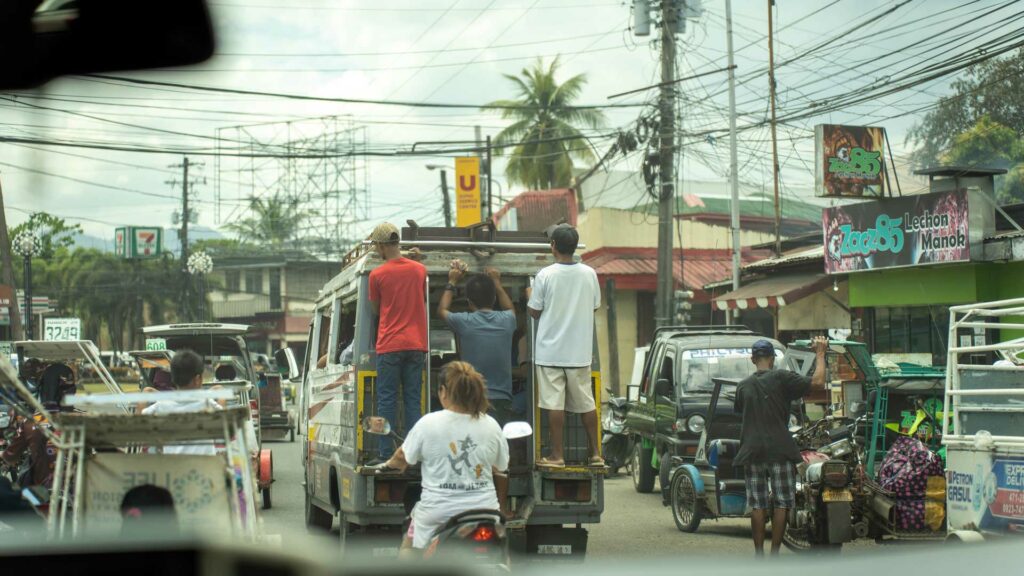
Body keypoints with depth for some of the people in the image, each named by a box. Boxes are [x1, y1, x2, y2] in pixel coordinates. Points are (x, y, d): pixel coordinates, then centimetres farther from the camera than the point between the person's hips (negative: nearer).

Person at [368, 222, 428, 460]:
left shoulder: (377, 274, -5)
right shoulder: (420, 269, 5)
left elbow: (375, 309, 7)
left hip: (389, 345, -3)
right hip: (416, 344, 3)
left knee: (387, 399, 0)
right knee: (413, 399, 6)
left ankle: (387, 454, -3)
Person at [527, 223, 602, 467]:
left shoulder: (545, 275, -11)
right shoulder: (589, 274, -1)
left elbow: (534, 311, -5)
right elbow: (595, 306, 10)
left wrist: (529, 294, 14)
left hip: (550, 351, -3)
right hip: (580, 351, 4)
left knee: (554, 404, 0)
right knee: (586, 402, 11)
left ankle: (557, 455, 2)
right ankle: (595, 453, 15)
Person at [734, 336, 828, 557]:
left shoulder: (743, 385, 10)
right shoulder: (781, 378, -5)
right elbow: (817, 382, -12)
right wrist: (820, 354, 0)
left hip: (752, 452, 4)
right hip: (779, 450, -4)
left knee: (757, 505, 6)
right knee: (781, 504, 2)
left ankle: (759, 554, 5)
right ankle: (774, 554, -1)